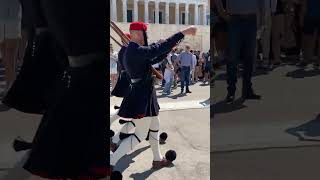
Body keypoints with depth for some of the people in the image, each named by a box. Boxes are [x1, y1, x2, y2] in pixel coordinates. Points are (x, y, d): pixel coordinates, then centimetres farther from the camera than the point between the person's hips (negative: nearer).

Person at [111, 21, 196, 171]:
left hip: (143, 95, 11)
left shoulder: (133, 50, 10)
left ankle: (157, 159, 36)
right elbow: (159, 49, -28)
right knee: (140, 135, -1)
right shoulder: (136, 51, -21)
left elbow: (154, 59, 16)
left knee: (154, 126, 22)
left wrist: (169, 47, 5)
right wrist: (184, 32, -25)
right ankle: (111, 162, 5)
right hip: (142, 97, -11)